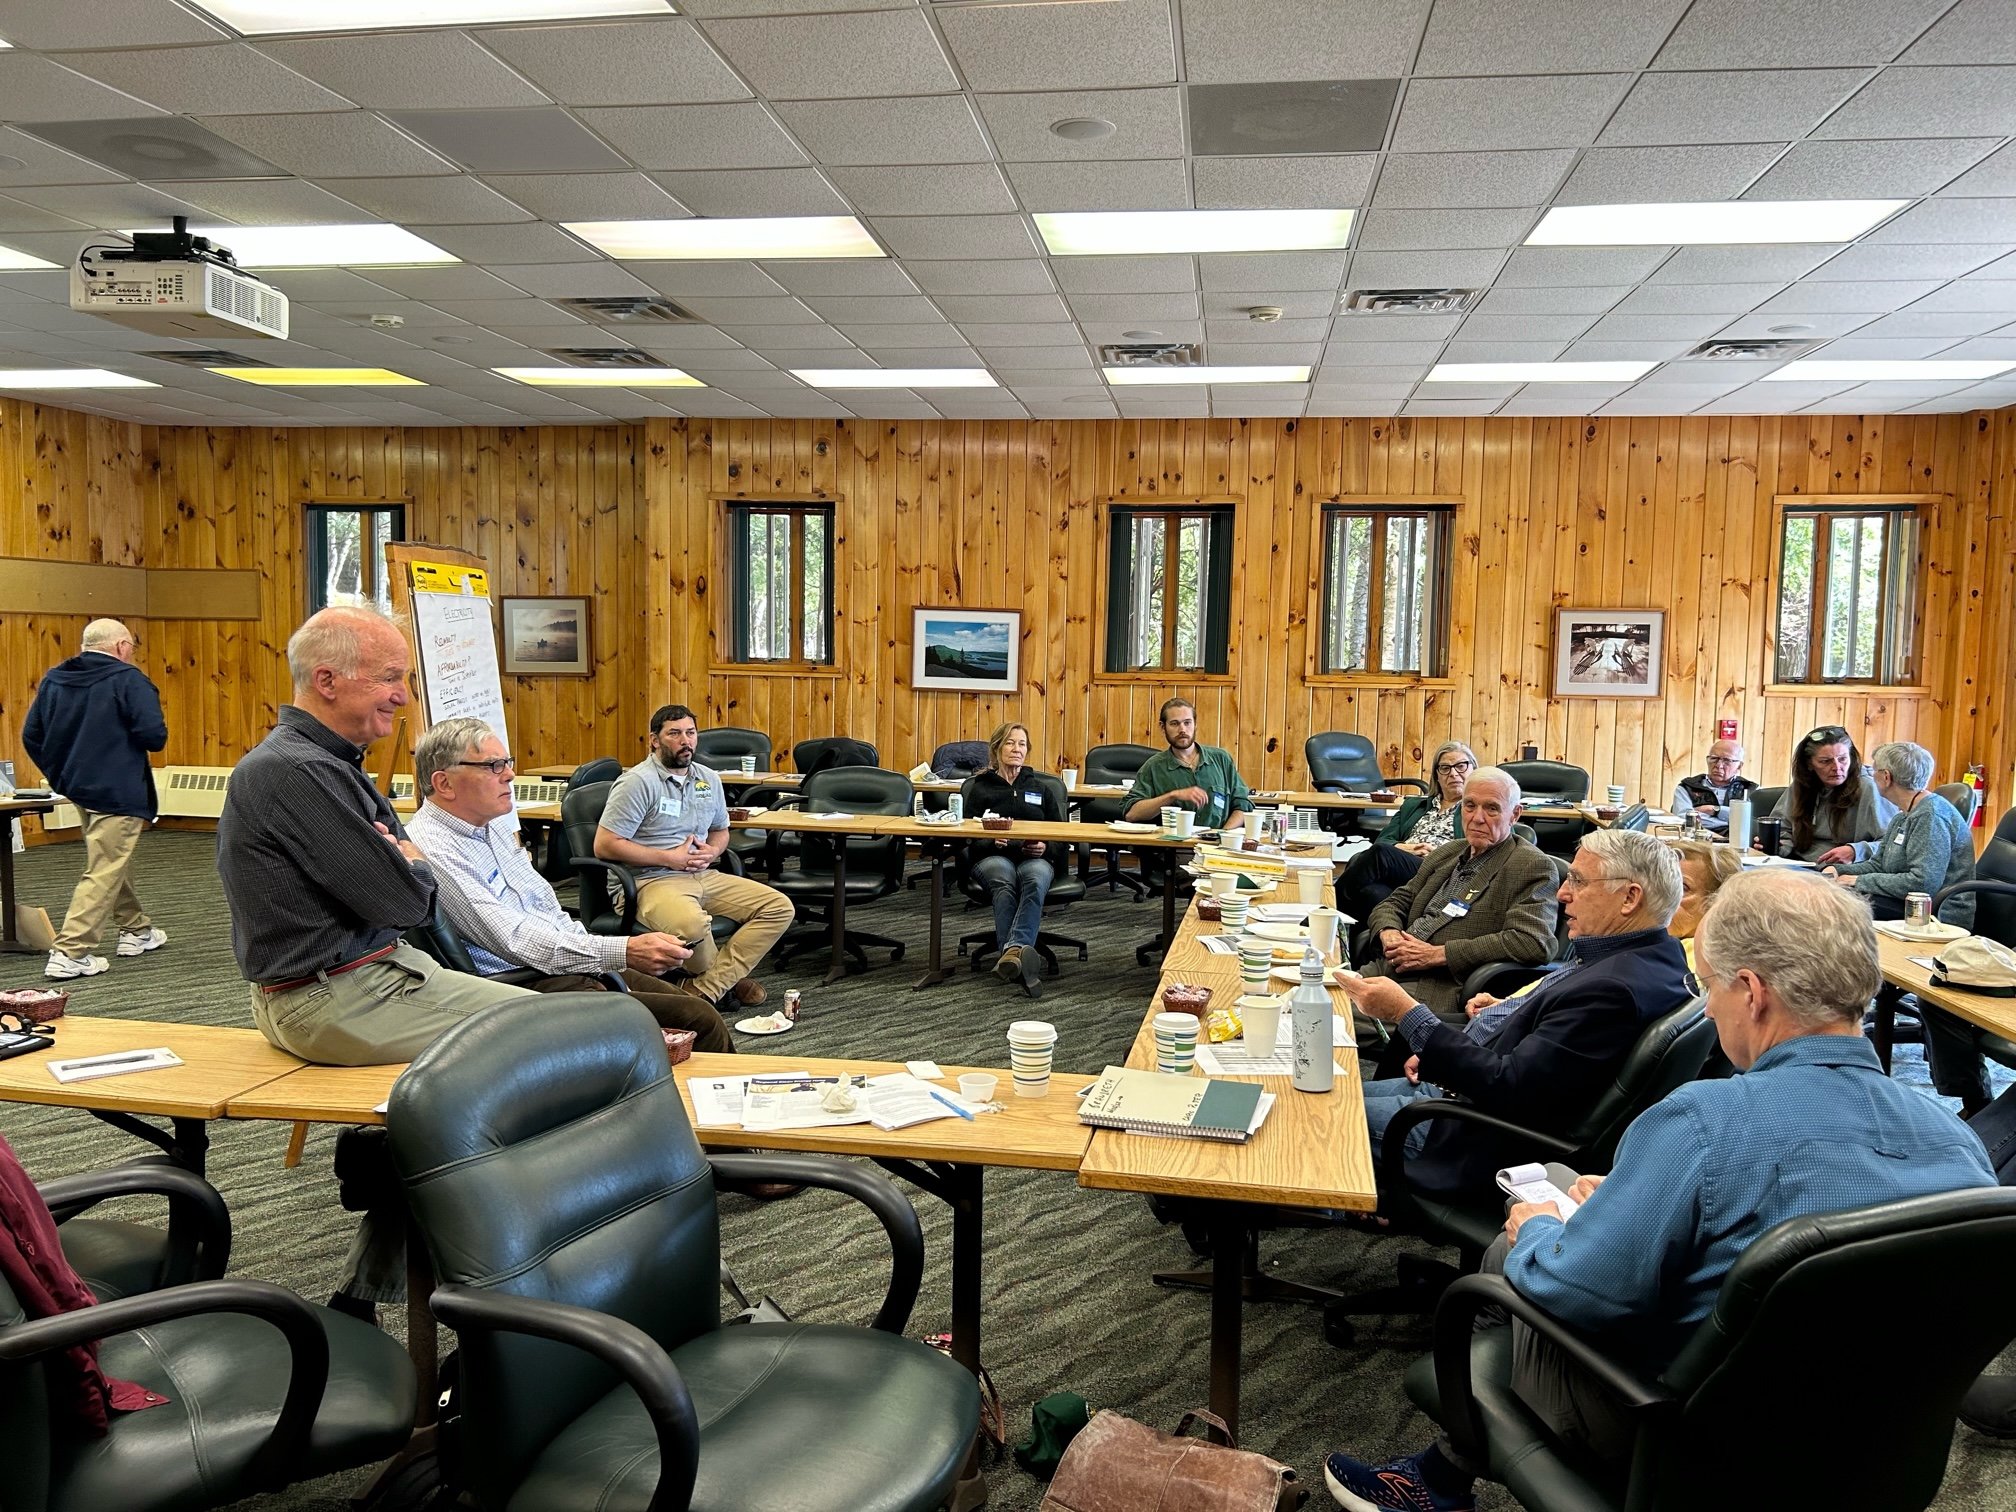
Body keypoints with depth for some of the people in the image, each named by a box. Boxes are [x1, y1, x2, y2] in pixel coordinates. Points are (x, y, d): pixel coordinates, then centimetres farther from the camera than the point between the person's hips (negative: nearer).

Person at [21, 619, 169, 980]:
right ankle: (70, 953, -9)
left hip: (77, 788, 8)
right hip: (117, 792, -8)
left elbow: (31, 736, 11)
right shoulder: (128, 679, -12)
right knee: (104, 872, -5)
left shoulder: (54, 678, 9)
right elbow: (154, 735, -20)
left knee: (114, 860, 23)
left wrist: (59, 775, 19)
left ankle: (136, 930, 35)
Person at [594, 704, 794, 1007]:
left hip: (704, 876, 7)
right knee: (692, 924, -40)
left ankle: (704, 990, -17)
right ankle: (727, 977, -4)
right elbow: (605, 845, -13)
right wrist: (670, 858, -13)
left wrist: (712, 851, 3)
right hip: (652, 881, -7)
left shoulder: (709, 779, 14)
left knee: (780, 908, -9)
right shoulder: (638, 782, -8)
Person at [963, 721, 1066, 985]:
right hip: (992, 856, -1)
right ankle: (1017, 954, -57)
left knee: (1035, 879, -38)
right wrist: (992, 840, -13)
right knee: (1004, 883, -39)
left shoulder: (1040, 790, 29)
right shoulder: (980, 788, 22)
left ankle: (1012, 949, -58)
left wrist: (1045, 847, -4)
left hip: (1034, 857, 1)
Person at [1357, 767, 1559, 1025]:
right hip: (1388, 966, 7)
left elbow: (1532, 943, -17)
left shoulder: (1533, 868, -2)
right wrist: (1389, 933, -3)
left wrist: (1438, 954, -16)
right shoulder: (1448, 853, 21)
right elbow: (1394, 904, 24)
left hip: (1444, 988, -7)